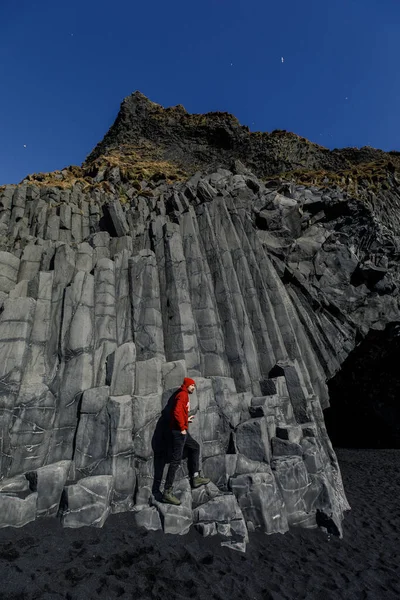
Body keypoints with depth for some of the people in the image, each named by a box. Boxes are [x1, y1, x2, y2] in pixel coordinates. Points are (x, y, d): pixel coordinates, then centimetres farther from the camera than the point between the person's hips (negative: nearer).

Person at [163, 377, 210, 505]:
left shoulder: (184, 395, 17)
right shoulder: (183, 395, -12)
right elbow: (177, 411, -24)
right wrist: (182, 427, -18)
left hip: (182, 431, 10)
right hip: (179, 430, -10)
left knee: (195, 447, 21)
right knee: (176, 460, -6)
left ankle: (195, 477, 25)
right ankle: (167, 492, 0)